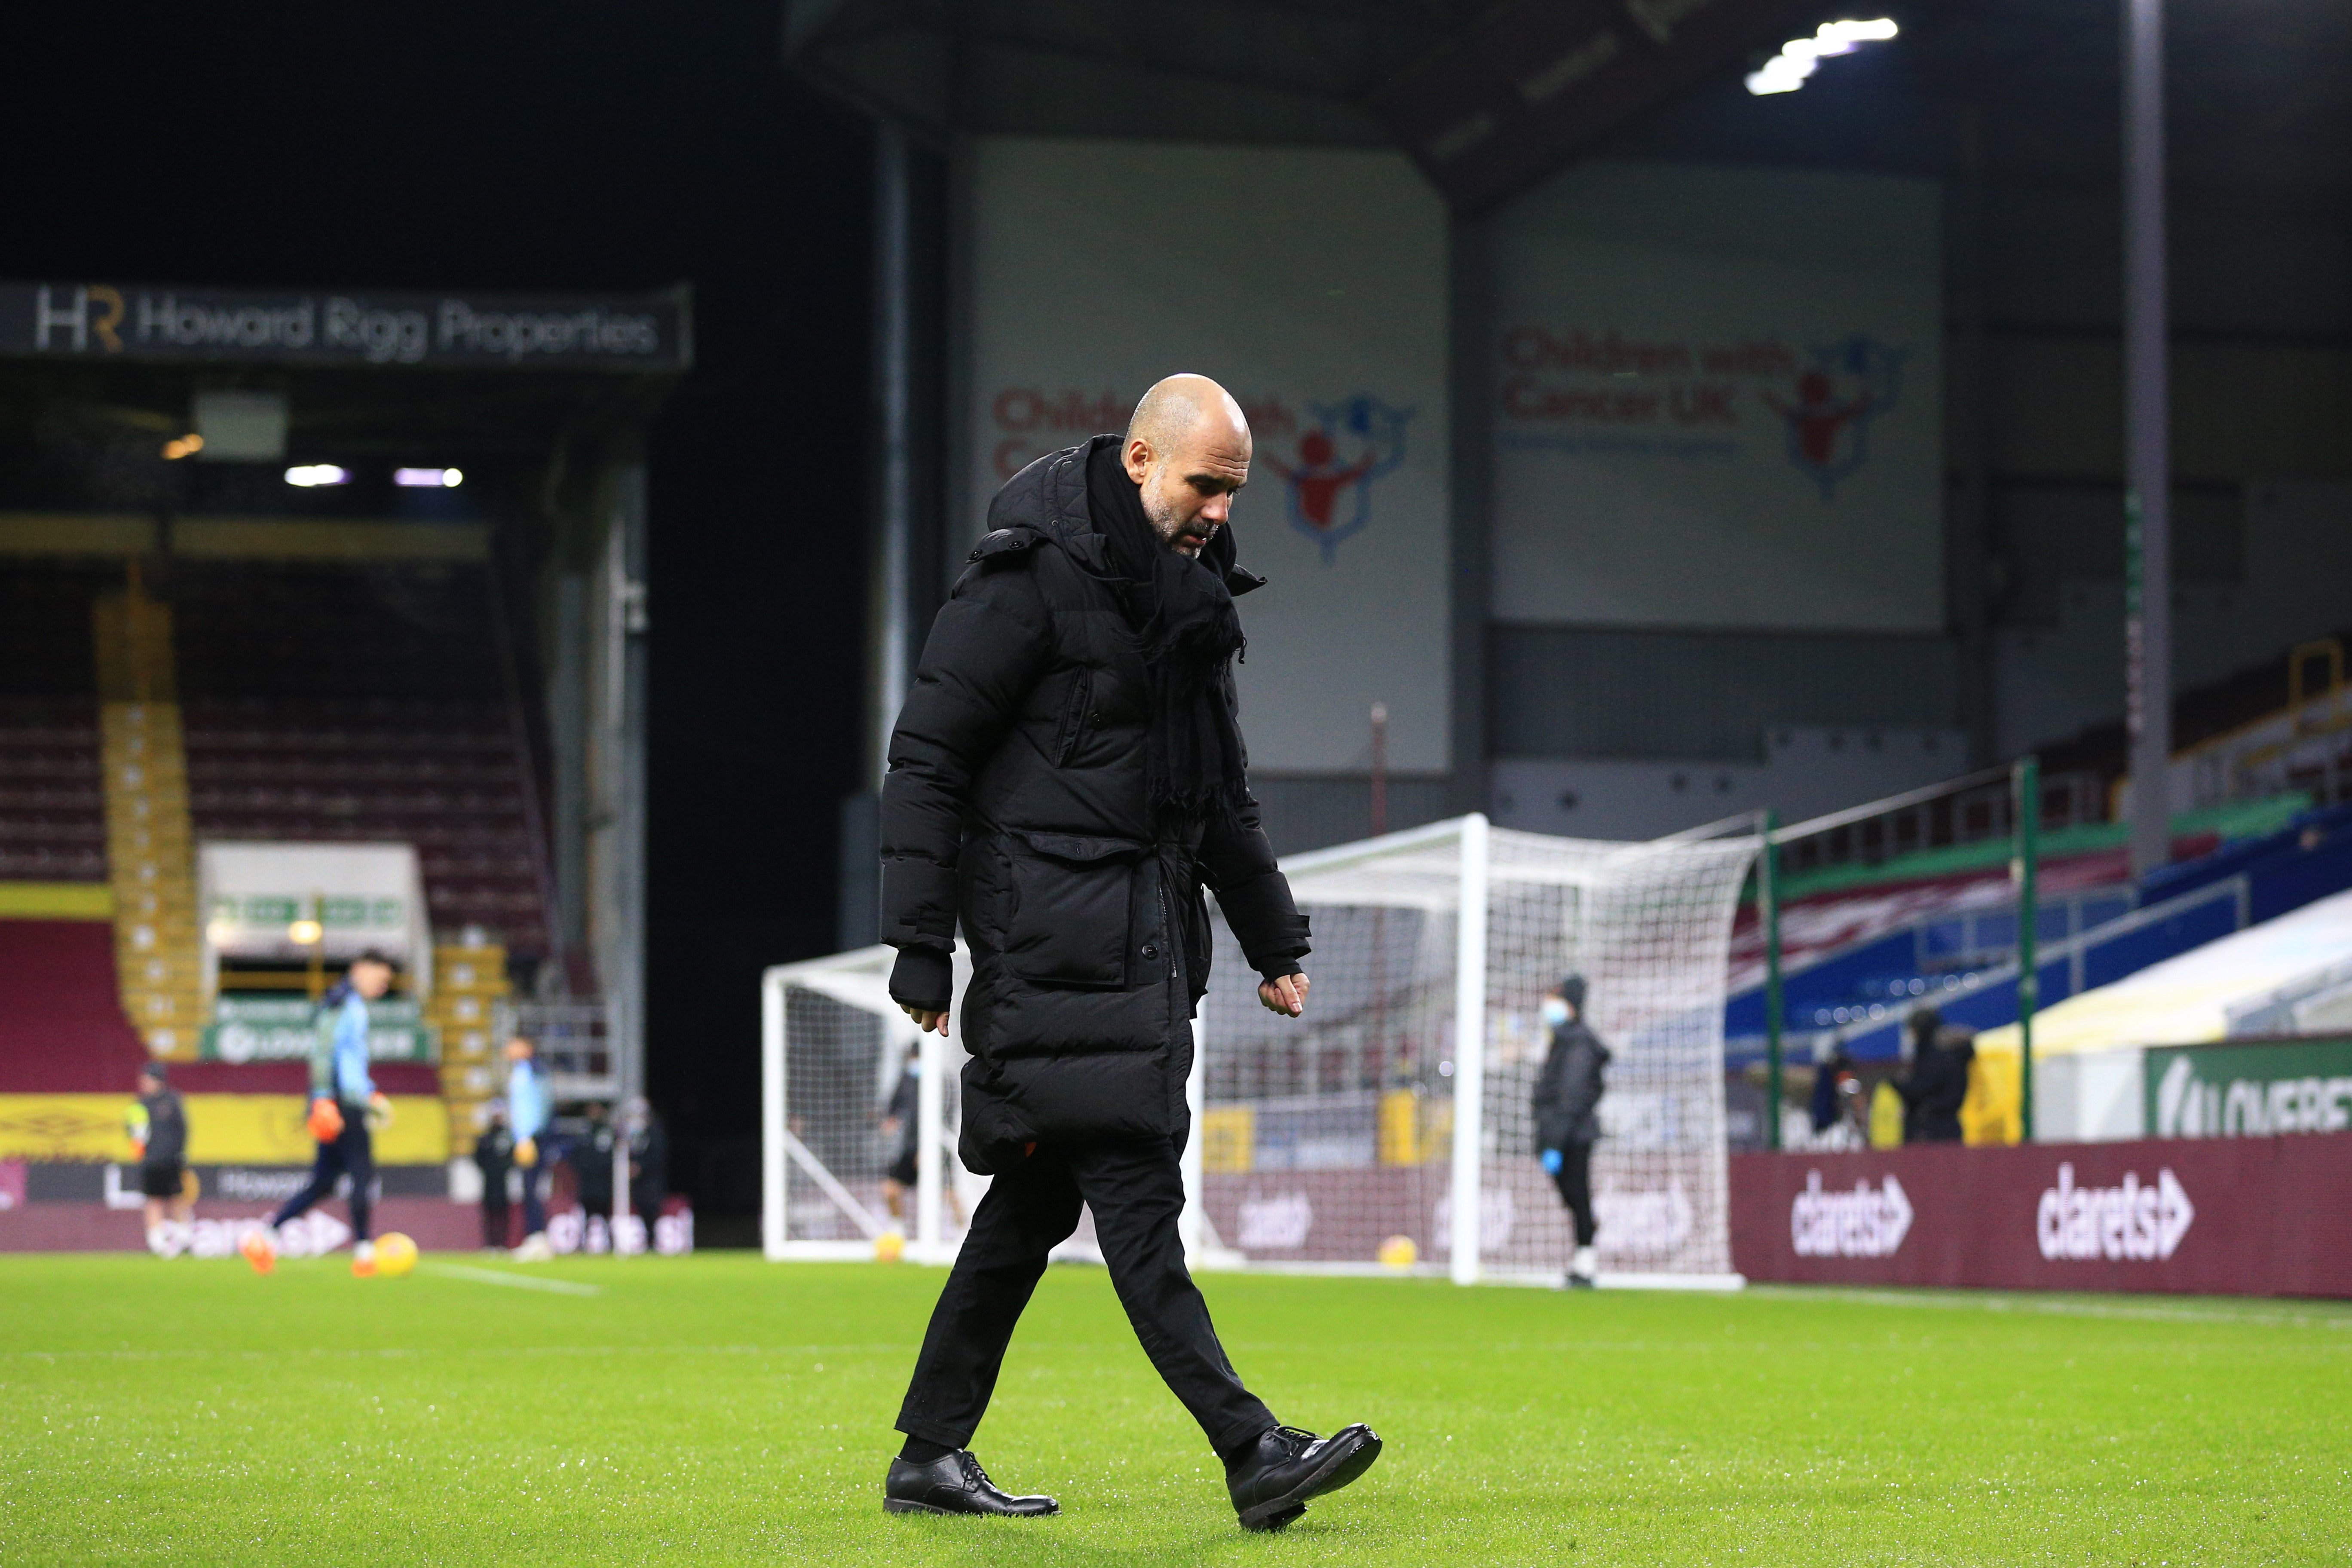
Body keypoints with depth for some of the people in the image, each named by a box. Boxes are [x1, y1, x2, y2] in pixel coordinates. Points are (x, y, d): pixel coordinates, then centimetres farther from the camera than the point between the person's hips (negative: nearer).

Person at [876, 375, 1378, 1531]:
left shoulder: (1194, 586, 17)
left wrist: (1272, 940, 28)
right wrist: (921, 947, -13)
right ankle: (1252, 1453, -18)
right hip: (1054, 932, -9)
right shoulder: (1033, 575, -9)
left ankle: (931, 1457, 15)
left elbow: (1220, 786, 28)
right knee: (1134, 1186, -12)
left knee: (1040, 1193, 9)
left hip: (1150, 933, 9)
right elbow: (928, 757, -9)